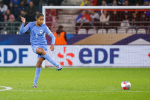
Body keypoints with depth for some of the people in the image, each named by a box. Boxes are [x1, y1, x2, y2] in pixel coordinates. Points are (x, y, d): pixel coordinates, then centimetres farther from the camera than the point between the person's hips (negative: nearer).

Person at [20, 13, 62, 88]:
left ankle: (35, 83, -8)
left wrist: (52, 44, -18)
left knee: (40, 61, -18)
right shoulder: (31, 25, 0)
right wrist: (23, 24, -20)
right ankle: (57, 65, -37)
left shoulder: (44, 27, -2)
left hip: (43, 45, 0)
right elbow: (21, 32, -5)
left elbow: (52, 36, 0)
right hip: (35, 46, 0)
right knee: (41, 50, -35)